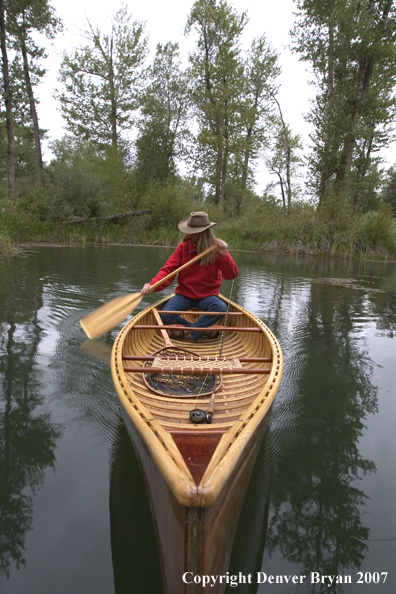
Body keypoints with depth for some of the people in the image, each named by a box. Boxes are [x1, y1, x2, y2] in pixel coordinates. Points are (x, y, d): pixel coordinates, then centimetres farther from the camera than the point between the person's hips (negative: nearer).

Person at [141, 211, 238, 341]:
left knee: (221, 308, -33)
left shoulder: (216, 248, -6)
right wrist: (152, 286, -28)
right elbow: (168, 270, -10)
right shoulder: (183, 247, -5)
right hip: (184, 294, 1)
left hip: (207, 295, 0)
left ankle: (188, 331, -18)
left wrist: (224, 254, -28)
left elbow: (231, 275, -12)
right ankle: (202, 329, -12)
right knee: (165, 315, -25)